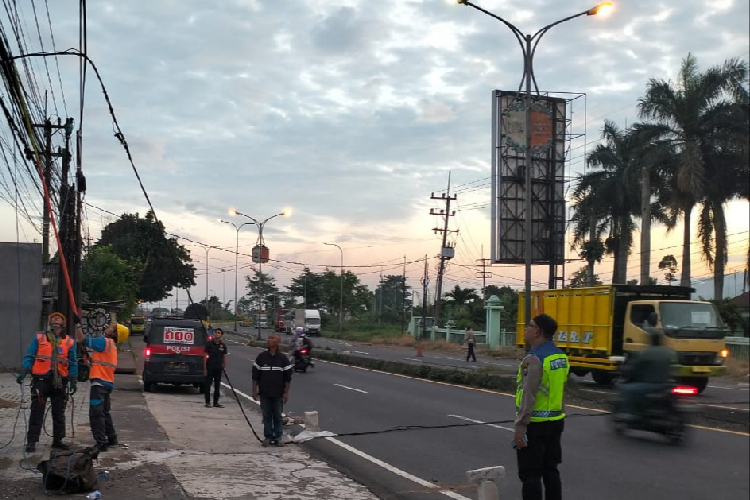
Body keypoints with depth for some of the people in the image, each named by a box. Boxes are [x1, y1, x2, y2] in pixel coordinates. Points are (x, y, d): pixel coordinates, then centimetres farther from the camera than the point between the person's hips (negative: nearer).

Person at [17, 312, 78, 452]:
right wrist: (23, 373, -8)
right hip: (41, 379, -2)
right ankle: (31, 441, 1)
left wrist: (73, 381, 1)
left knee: (59, 413, 9)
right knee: (37, 411, -3)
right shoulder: (39, 338, 7)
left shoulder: (69, 342, 9)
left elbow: (73, 363, 8)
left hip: (60, 381, 2)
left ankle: (58, 440, 18)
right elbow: (29, 357, 3)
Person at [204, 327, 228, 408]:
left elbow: (224, 358, 11)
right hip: (210, 368, -3)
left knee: (217, 386, 8)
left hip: (218, 369, 3)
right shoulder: (209, 344, -4)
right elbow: (205, 357, -3)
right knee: (208, 385, 1)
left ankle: (216, 402, 15)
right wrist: (205, 369, -7)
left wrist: (224, 368, 5)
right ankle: (208, 402, 8)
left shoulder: (223, 345, 5)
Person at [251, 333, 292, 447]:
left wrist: (286, 393, -4)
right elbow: (255, 375, 5)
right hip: (264, 393, 1)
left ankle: (278, 437, 14)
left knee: (278, 416, 6)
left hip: (278, 394, -1)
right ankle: (268, 437, 16)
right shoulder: (261, 357, 1)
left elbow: (287, 377, 0)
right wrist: (254, 390, 2)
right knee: (266, 416, 7)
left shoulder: (283, 358, -2)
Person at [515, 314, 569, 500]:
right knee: (551, 471, 17)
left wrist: (520, 428, -22)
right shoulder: (561, 357, 8)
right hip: (555, 422, 8)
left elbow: (528, 396, -23)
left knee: (530, 475, -1)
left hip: (535, 425, -8)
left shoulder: (534, 359, -19)